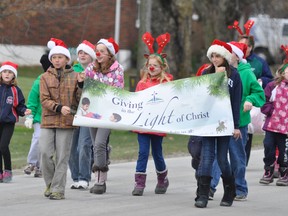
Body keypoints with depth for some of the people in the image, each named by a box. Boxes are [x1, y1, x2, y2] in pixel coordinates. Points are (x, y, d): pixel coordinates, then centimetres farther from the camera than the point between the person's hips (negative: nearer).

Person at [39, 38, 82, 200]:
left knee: (62, 156, -3)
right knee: (45, 152, -8)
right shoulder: (45, 77, 8)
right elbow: (44, 99, 0)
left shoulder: (74, 77, 7)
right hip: (48, 120, 1)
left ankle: (58, 189, 1)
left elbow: (80, 99, 7)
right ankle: (50, 183, 13)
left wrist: (81, 86, -12)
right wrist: (59, 108, -15)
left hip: (67, 121, -1)